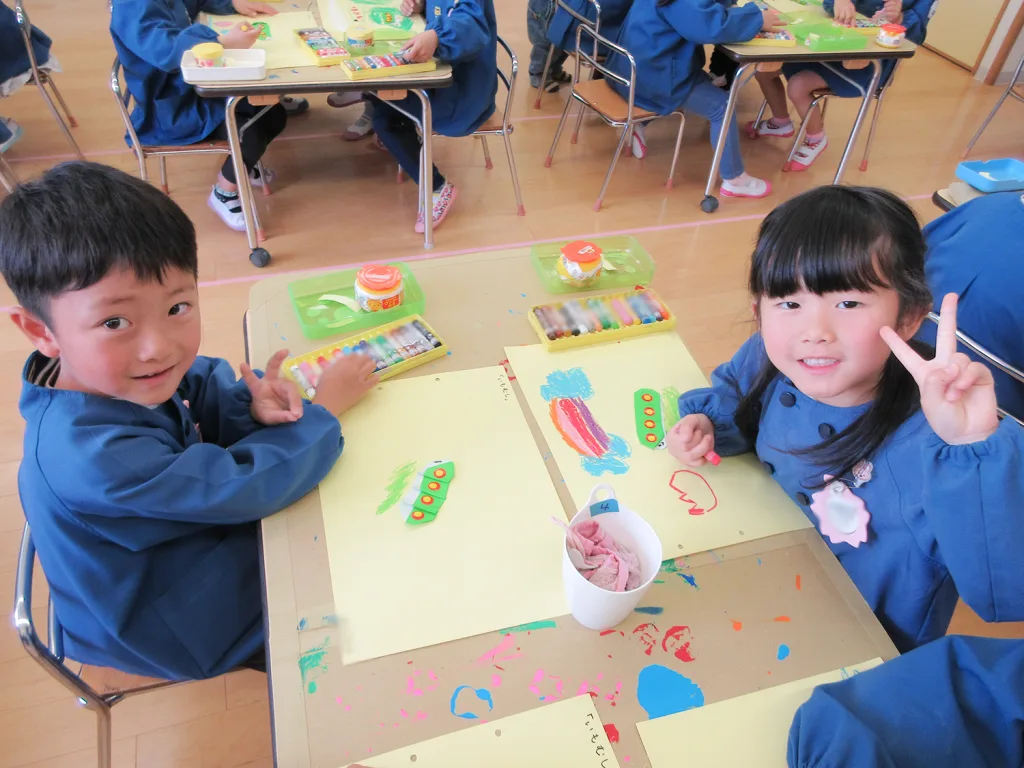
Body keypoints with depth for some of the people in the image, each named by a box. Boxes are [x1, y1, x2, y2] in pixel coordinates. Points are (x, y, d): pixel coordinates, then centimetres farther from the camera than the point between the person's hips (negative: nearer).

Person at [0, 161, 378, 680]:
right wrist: (327, 404, -24)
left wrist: (250, 402, -27)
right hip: (166, 630, -6)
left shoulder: (125, 374, -21)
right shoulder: (91, 452, -41)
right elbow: (244, 487, -35)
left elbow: (204, 384, -4)